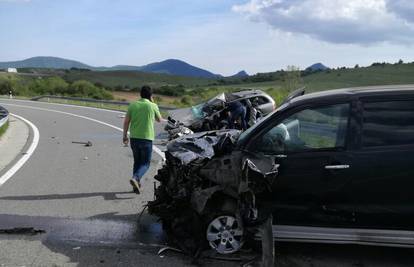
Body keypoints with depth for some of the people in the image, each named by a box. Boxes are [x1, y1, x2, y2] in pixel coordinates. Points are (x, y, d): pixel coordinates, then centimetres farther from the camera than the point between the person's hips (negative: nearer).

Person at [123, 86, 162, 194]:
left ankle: (136, 184, 20)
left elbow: (126, 121, 2)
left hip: (134, 137, 4)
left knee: (137, 161, 18)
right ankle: (135, 178, -21)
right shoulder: (153, 106, -3)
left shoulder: (133, 105, 3)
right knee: (145, 163, 4)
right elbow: (159, 119, 13)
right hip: (146, 138, -4)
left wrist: (125, 136, 12)